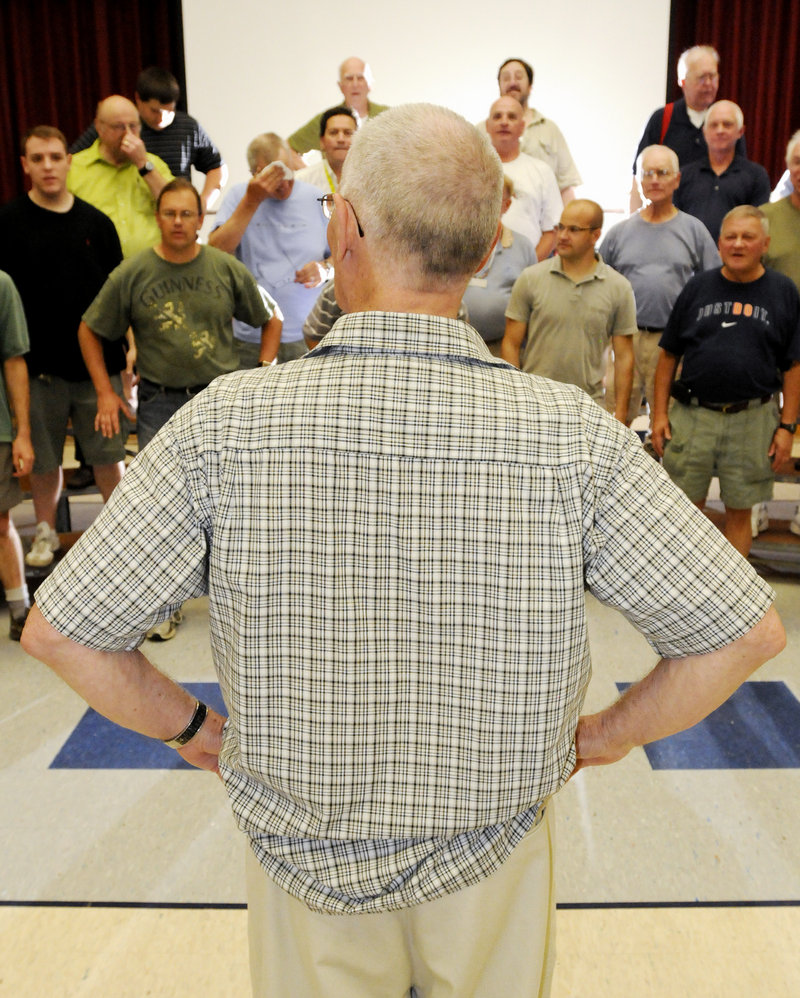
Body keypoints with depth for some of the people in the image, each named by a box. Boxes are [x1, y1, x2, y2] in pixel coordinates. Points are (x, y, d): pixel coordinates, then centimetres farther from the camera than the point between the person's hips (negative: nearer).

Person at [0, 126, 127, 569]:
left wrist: (127, 349, 7)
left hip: (98, 361, 1)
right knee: (43, 459, 9)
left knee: (109, 453, 5)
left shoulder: (97, 222, 7)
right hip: (38, 364, -1)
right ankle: (45, 532, 27)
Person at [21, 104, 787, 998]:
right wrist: (606, 735, -1)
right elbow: (748, 632, -15)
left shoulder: (225, 426, -24)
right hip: (493, 850, 1)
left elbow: (59, 631, -15)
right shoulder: (573, 436, -23)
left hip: (303, 847, 0)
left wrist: (190, 727, 0)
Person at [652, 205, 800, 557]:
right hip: (692, 415, 1)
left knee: (739, 512, 9)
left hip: (753, 419, 0)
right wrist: (660, 412, 0)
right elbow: (669, 355, 6)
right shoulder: (698, 288, 5)